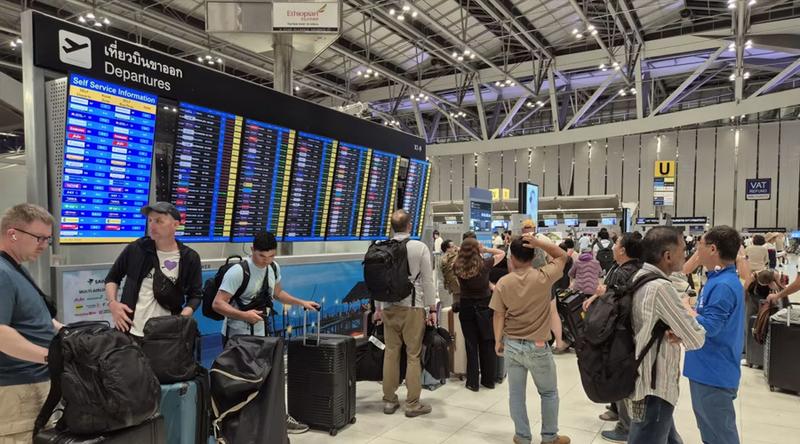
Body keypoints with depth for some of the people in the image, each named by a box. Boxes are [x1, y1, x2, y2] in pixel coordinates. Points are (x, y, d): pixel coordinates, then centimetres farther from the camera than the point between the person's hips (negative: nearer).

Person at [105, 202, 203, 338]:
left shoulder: (189, 258, -5)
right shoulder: (135, 249, -2)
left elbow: (195, 295, 3)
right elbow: (112, 277, 12)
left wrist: (182, 318, -14)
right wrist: (112, 303, -5)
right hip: (129, 332, 1)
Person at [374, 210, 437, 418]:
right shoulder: (420, 247, -6)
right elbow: (427, 280, -5)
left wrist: (378, 308, 18)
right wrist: (432, 309, 2)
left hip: (389, 307, 4)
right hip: (413, 306, -3)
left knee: (391, 353, 10)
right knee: (413, 355, 2)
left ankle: (389, 400, 18)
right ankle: (413, 404, 8)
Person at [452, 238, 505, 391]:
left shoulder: (457, 267, -10)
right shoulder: (484, 264, -14)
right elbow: (502, 253, 2)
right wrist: (485, 249, -3)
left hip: (466, 308, 1)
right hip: (484, 307, -1)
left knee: (471, 345, 9)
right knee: (487, 344, 13)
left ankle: (472, 382, 15)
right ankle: (489, 380, 23)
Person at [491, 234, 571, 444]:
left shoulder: (503, 282, -7)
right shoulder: (543, 277, -12)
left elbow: (499, 315, -4)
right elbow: (562, 255, 2)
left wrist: (498, 341, 6)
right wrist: (538, 242, -11)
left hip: (511, 345, 2)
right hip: (537, 347, -2)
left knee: (516, 393, 13)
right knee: (549, 393, 18)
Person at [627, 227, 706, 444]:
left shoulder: (638, 279, 4)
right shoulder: (661, 287, -24)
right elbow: (696, 340, -18)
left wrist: (678, 331, -5)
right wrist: (686, 308, -1)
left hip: (643, 383, 9)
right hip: (653, 392, -9)